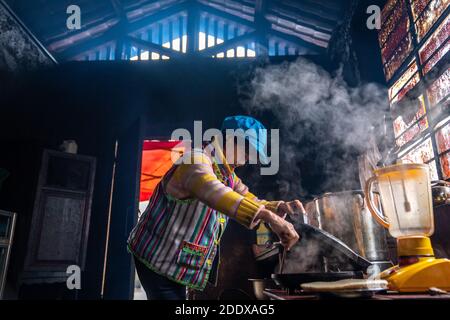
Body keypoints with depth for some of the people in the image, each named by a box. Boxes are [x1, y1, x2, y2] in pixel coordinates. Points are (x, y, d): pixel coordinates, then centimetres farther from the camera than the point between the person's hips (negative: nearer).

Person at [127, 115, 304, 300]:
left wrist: (281, 207, -5)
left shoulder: (229, 176, 8)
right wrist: (270, 217, -50)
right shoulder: (197, 160, -22)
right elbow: (212, 192, -43)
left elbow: (252, 202, 16)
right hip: (158, 258, -9)